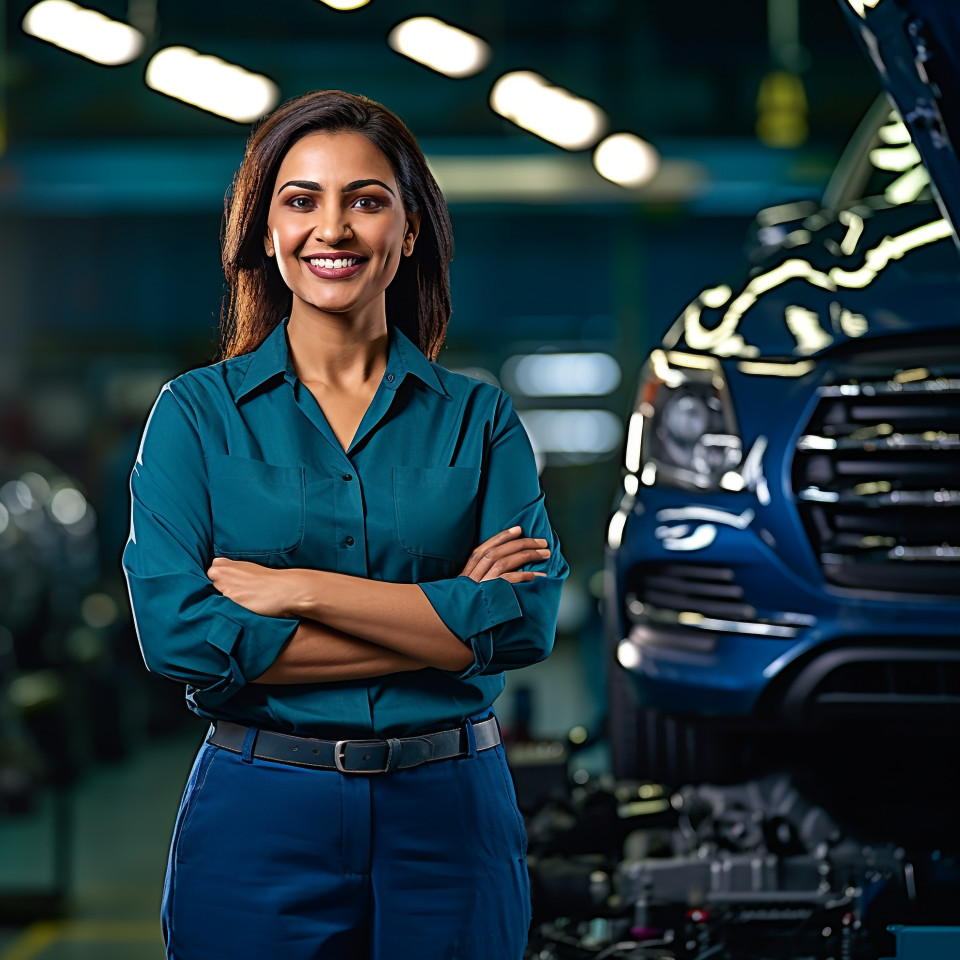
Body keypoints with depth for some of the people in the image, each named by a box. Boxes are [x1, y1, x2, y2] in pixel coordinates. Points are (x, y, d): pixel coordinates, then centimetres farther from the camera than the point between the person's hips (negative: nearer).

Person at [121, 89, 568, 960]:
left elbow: (529, 618, -9)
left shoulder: (479, 419, 5)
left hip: (450, 822, 1)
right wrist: (443, 619, -12)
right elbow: (178, 631, -12)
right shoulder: (196, 413, 1)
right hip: (258, 823, -1)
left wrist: (298, 590, -15)